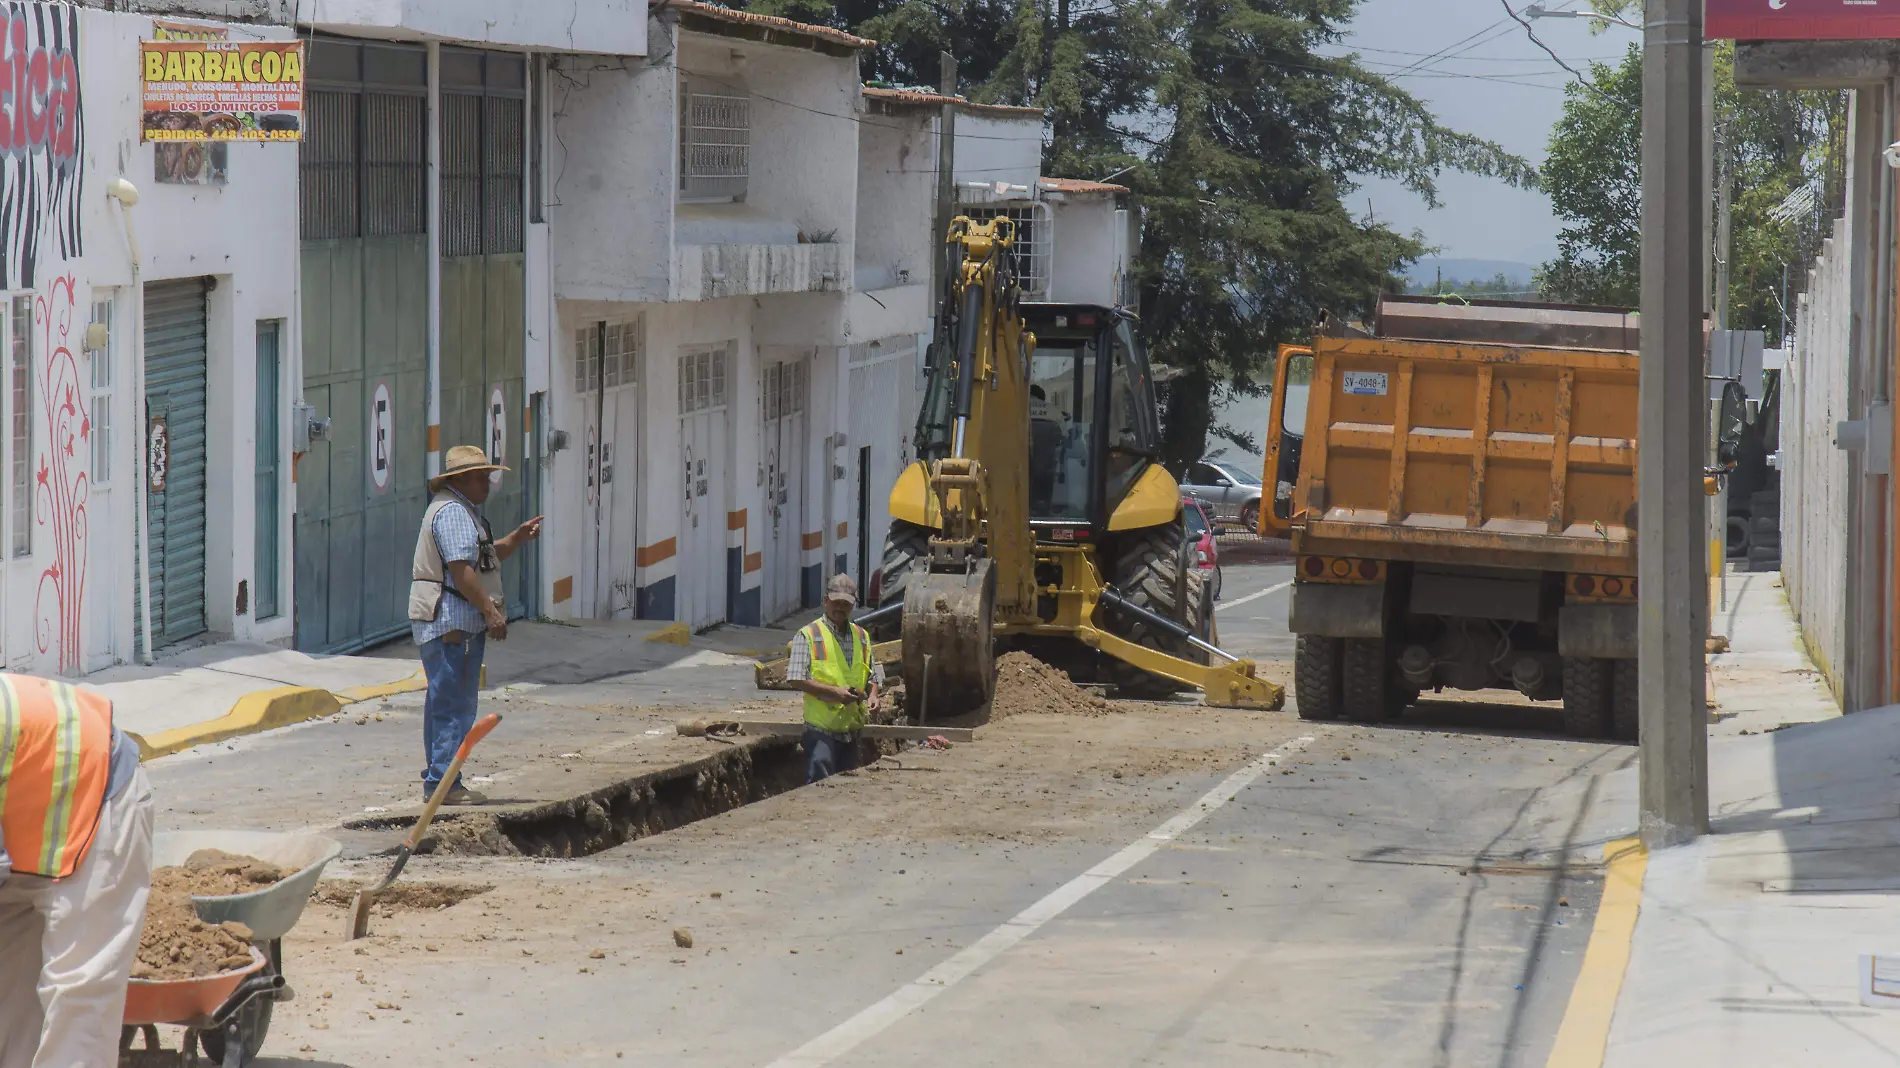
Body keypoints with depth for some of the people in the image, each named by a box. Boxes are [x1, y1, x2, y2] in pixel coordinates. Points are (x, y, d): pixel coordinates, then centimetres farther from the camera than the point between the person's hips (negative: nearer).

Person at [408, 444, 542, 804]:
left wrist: (515, 539, 14)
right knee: (455, 703, -11)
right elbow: (460, 568, -22)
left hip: (442, 623, 12)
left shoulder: (461, 510, 22)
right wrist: (490, 610, -22)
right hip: (453, 622, -12)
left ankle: (437, 780, 20)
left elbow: (483, 557, 28)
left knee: (443, 700, 15)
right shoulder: (453, 512, -14)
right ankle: (444, 782, -11)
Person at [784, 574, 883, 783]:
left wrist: (872, 694, 1)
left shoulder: (862, 636, 15)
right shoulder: (808, 635, -3)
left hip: (852, 728, 6)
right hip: (821, 729, -6)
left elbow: (872, 674, 24)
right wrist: (833, 691, -18)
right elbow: (796, 679, -10)